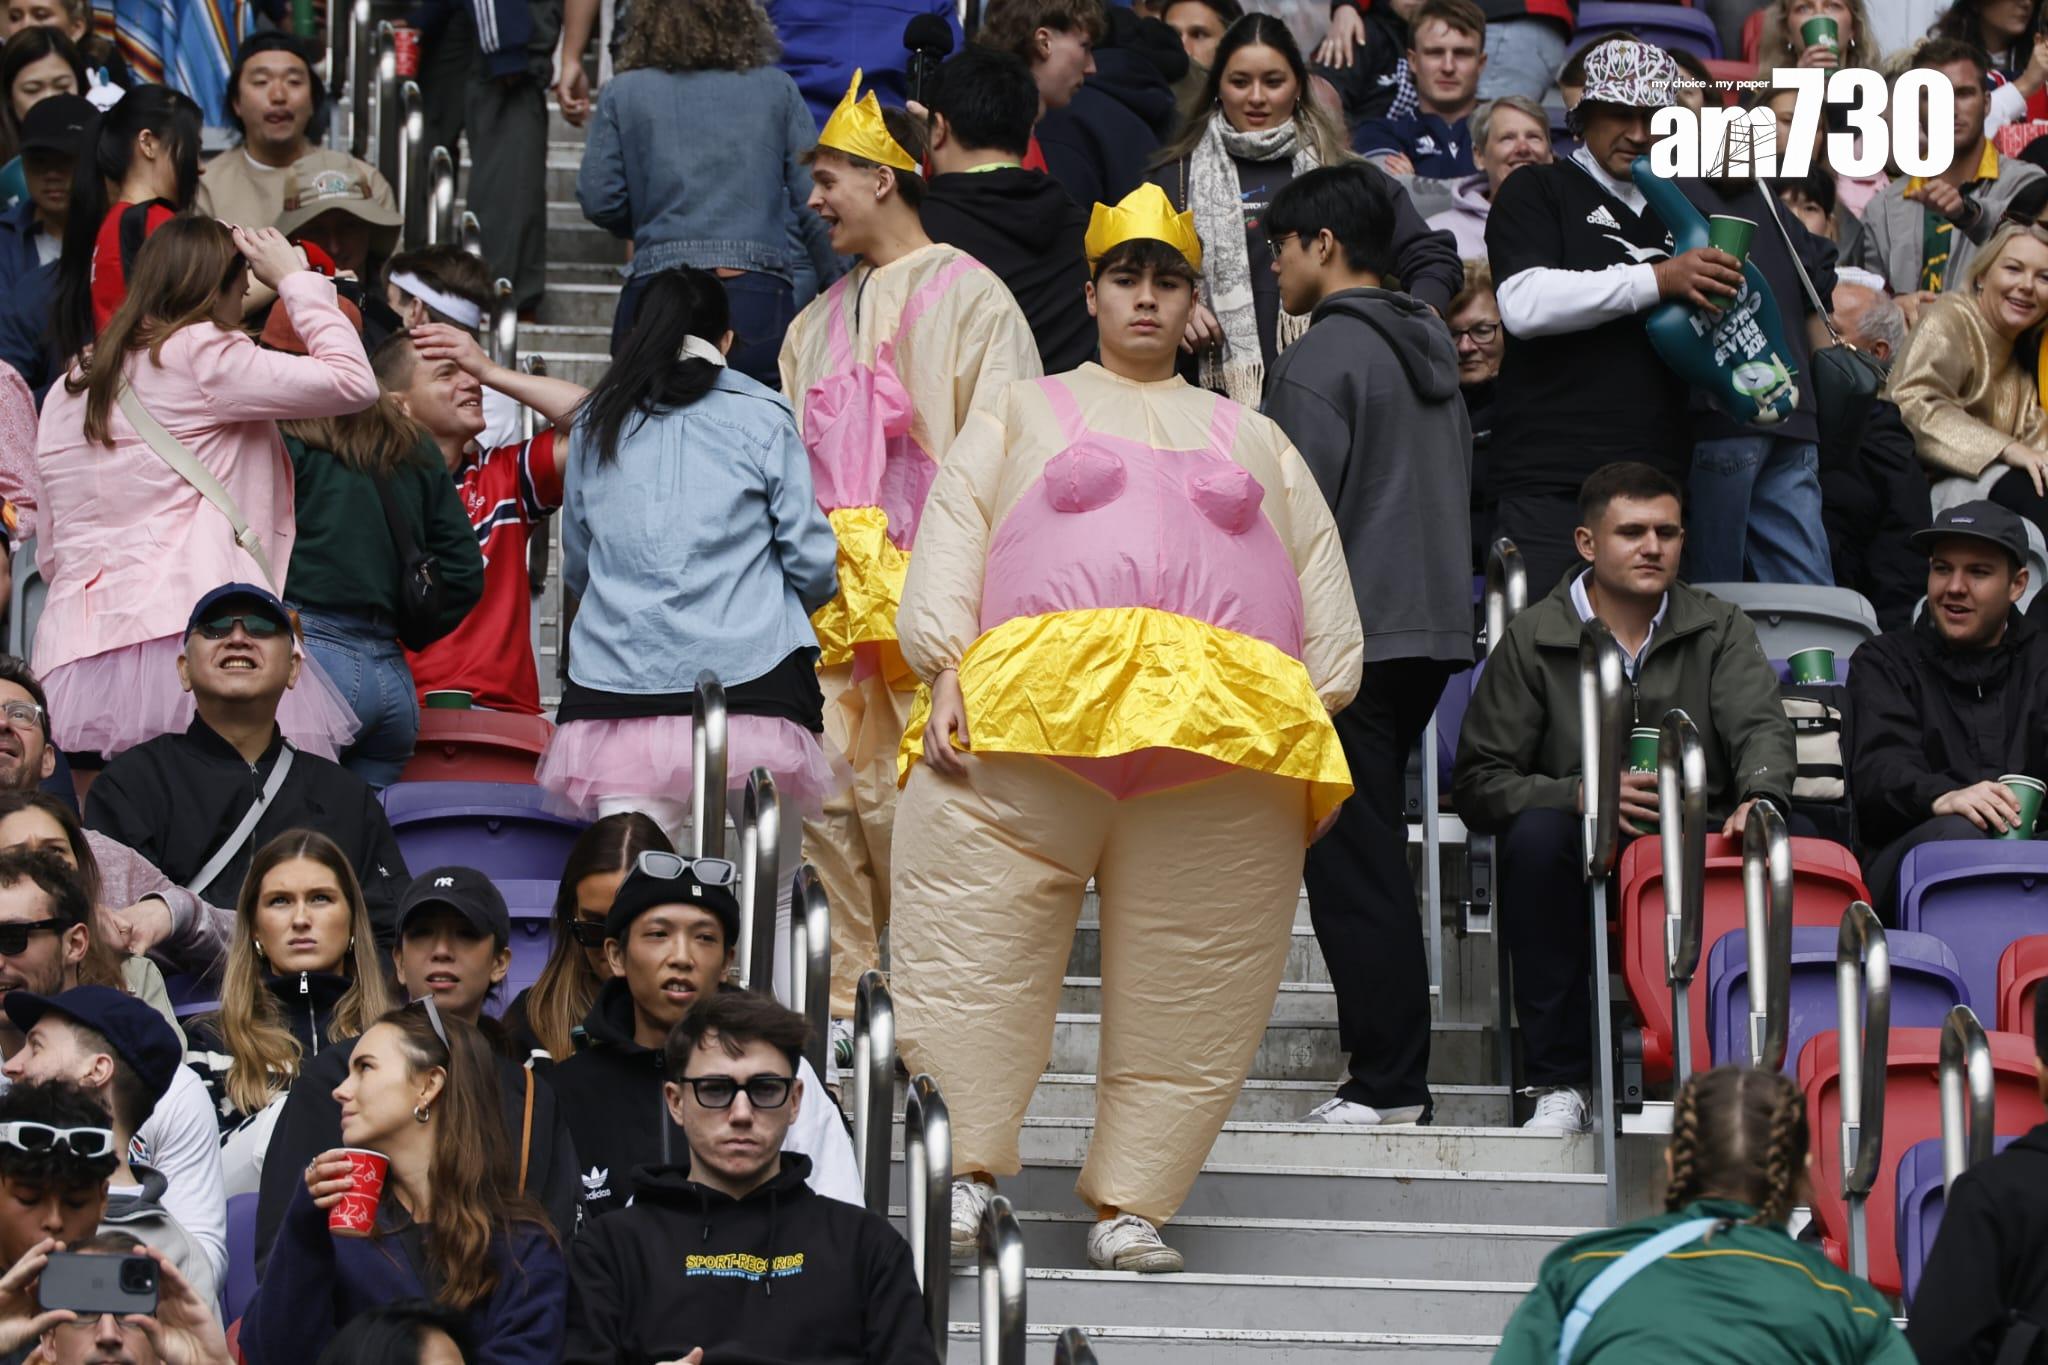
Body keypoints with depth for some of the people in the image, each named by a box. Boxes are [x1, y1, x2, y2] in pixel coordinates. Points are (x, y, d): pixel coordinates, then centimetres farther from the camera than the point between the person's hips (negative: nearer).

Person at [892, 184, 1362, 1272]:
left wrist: (1323, 709, 8)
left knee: (1190, 984, -2)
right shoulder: (1024, 410, 23)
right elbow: (952, 531, 10)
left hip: (1228, 733, 2)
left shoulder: (1254, 437, 29)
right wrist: (947, 671, -5)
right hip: (1034, 709, -1)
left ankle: (1129, 1204, 4)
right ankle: (964, 1174, -2)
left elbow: (1321, 578, 23)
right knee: (973, 941, -9)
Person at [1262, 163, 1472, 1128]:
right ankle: (1394, 1072, 15)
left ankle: (1387, 1081, -5)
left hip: (1347, 641, -9)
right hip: (1433, 631, 9)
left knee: (1350, 860, -6)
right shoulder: (1429, 349, 17)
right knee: (1376, 852, 13)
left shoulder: (1323, 355, -11)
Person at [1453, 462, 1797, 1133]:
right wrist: (1580, 794, -18)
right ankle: (1559, 1082, -26)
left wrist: (1760, 799, -30)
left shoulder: (1720, 630, 12)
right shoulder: (1533, 640, 5)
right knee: (1536, 834, -34)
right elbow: (1478, 786, 0)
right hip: (1582, 867, -1)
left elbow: (1760, 727, -7)